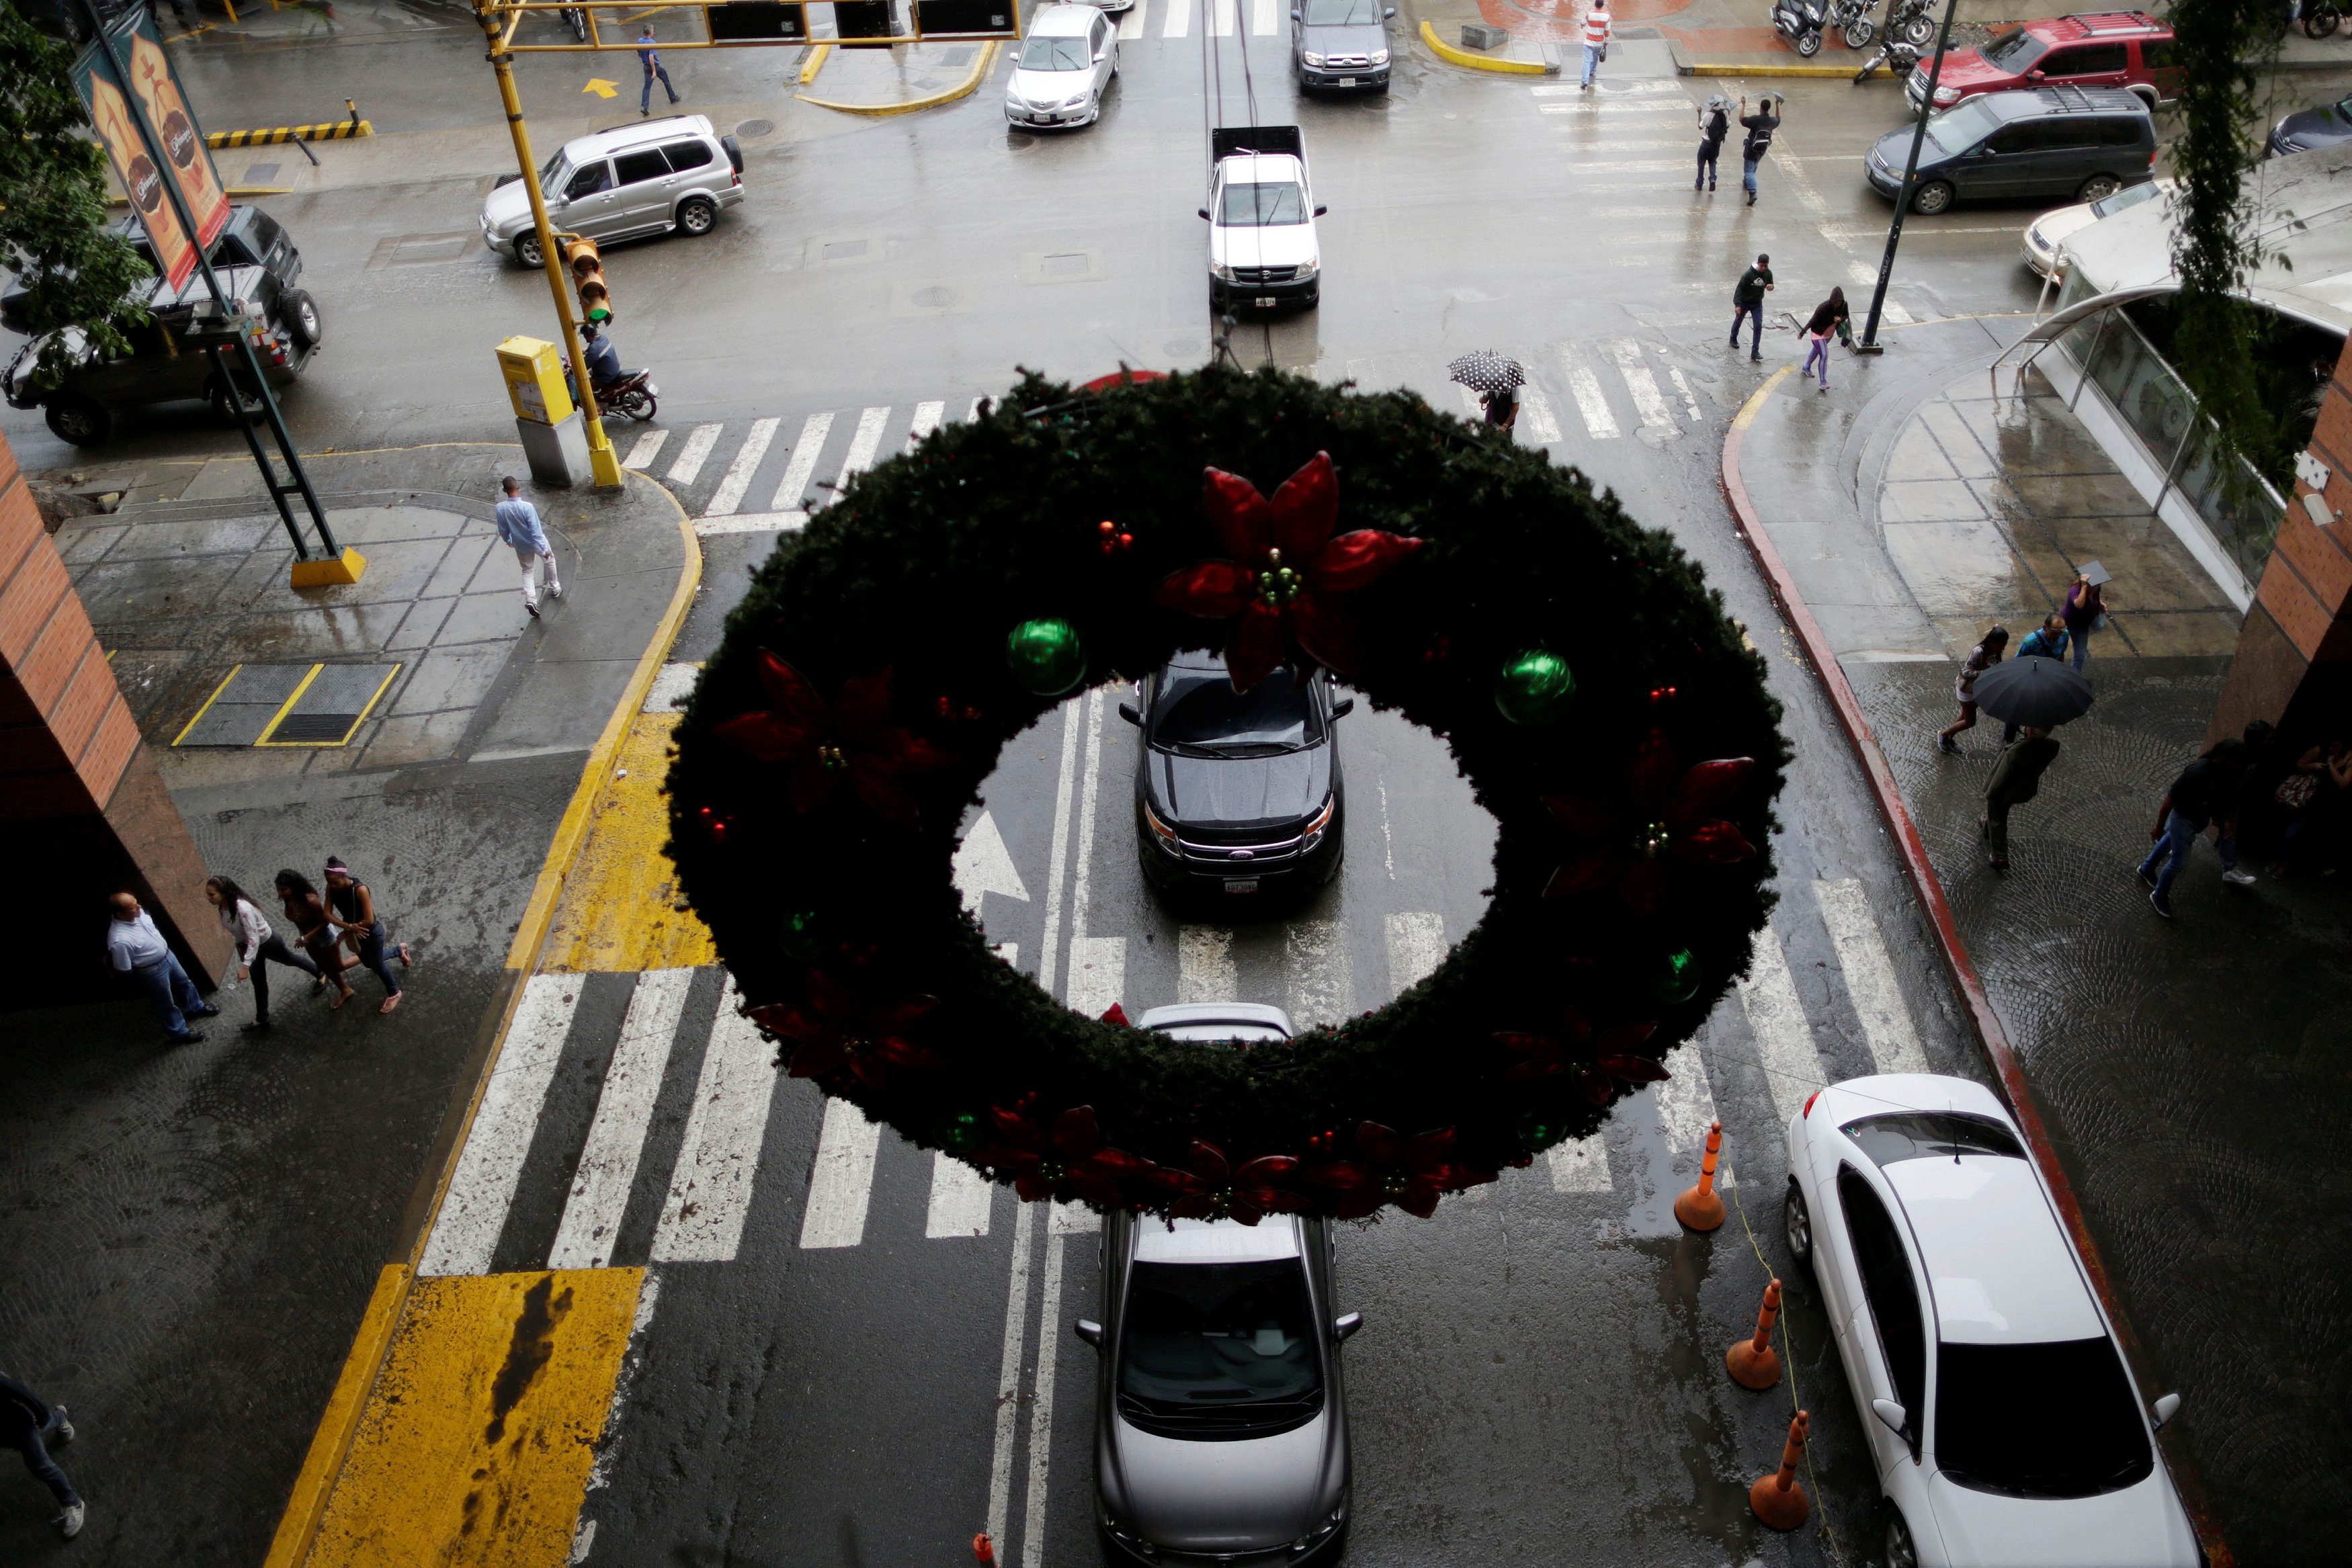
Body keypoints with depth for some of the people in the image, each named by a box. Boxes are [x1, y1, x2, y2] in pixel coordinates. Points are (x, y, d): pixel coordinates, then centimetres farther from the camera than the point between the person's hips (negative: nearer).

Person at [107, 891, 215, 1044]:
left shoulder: (138, 913, -17)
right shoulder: (120, 941, -39)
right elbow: (125, 970, -25)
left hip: (166, 954, 7)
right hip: (153, 971, -7)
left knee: (184, 982, 31)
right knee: (166, 1004, 17)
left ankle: (195, 1007, 59)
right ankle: (178, 1033, 41)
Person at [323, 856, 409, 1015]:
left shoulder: (360, 889, -35)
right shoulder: (331, 888, -18)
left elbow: (369, 920, -33)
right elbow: (327, 914, -18)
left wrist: (346, 932, -23)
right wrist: (349, 927, -32)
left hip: (372, 933, -7)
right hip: (356, 933, 7)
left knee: (377, 964, 13)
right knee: (368, 962, 27)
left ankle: (394, 993, 40)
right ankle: (400, 950, 53)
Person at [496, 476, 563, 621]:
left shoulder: (500, 508, -18)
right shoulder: (527, 507, -31)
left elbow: (503, 530, -3)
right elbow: (536, 530, -26)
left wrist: (508, 540, 18)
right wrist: (544, 549, -18)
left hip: (521, 546, 3)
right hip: (536, 542, -3)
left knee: (527, 571, 20)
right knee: (550, 560, 27)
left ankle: (530, 600, 4)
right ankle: (555, 589, 41)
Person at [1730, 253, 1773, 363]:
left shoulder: (1768, 273, -10)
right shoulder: (1749, 274, -25)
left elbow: (1770, 284, 7)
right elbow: (1739, 288, -21)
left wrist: (1770, 287, -19)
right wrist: (1737, 304, -27)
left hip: (1757, 303, 3)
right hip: (1744, 302, -3)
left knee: (1758, 326, -6)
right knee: (1738, 321, 19)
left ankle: (1755, 351, -3)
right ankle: (1733, 339, 49)